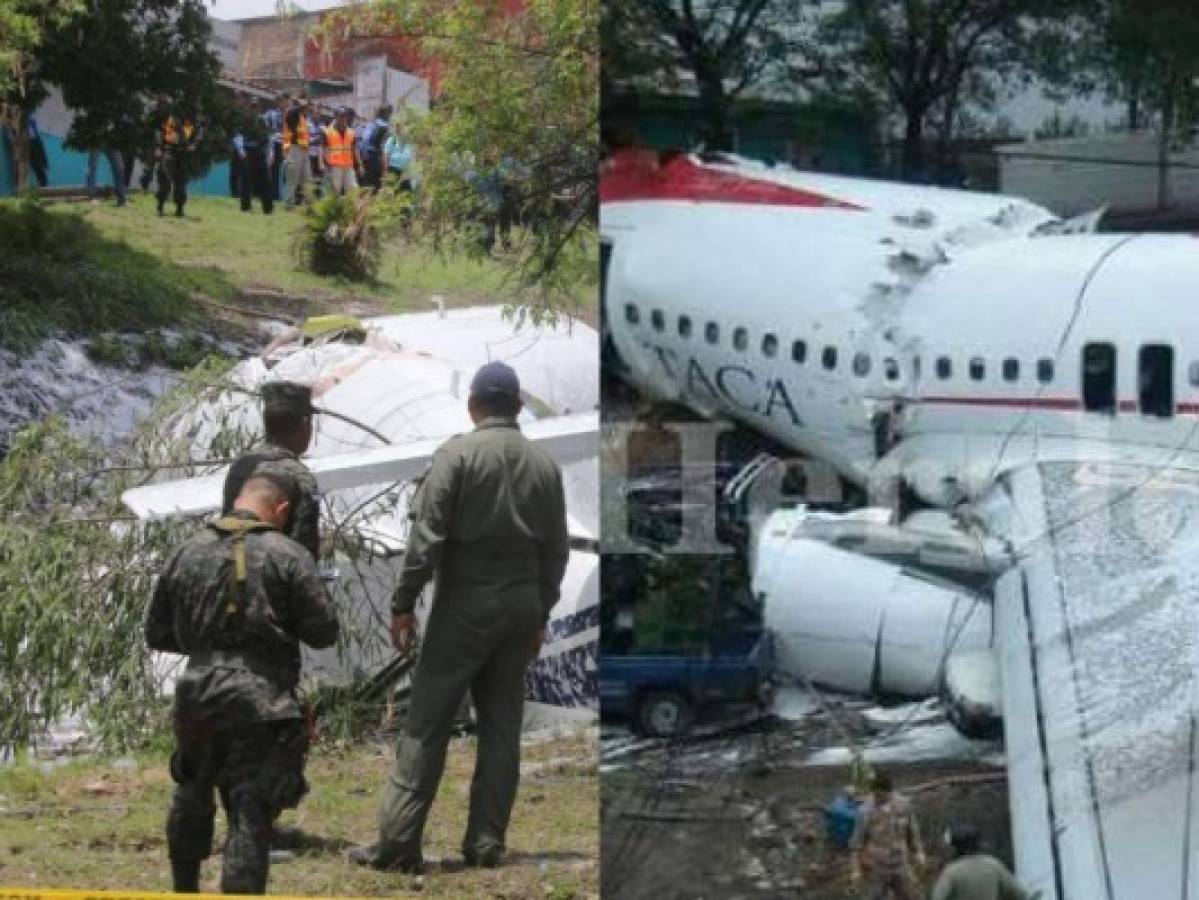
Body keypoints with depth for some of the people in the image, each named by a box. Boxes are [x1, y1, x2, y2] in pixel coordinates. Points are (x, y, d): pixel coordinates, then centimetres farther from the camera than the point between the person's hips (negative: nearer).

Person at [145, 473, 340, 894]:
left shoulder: (188, 552, 7)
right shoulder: (287, 555, -5)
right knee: (250, 814, -5)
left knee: (192, 796, 26)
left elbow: (158, 633, 13)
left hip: (196, 696, 5)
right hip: (260, 702, -5)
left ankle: (184, 891, 41)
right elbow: (324, 631, -4)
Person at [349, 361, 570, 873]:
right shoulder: (544, 464, 8)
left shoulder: (457, 453, -7)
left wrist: (403, 603, -8)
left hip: (466, 601, -4)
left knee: (428, 722, -4)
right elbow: (556, 548, 10)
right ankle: (486, 842, 7)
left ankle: (399, 841, -8)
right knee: (501, 724, 9)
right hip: (522, 604, 5)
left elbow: (426, 535, -12)